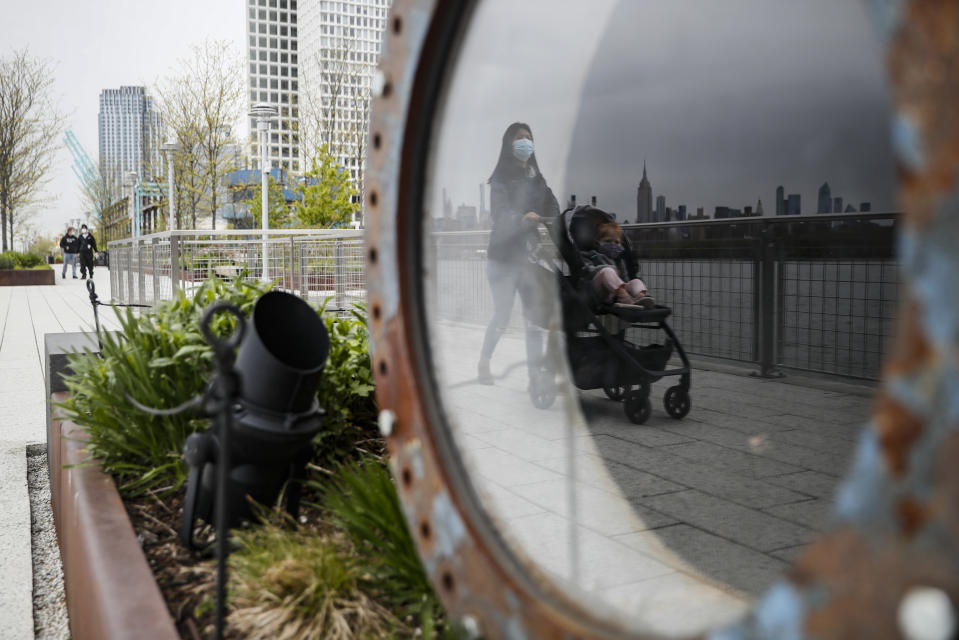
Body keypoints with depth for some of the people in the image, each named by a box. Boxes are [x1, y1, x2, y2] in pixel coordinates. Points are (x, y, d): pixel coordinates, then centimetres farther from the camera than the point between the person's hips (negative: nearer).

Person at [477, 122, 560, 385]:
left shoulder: (537, 179, 15)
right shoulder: (502, 178, -3)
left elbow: (552, 209, 3)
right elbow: (499, 211, -19)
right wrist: (521, 218, -37)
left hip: (530, 255, 5)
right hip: (504, 255, -4)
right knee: (502, 316, -1)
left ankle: (535, 375, 2)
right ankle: (484, 363, 23)